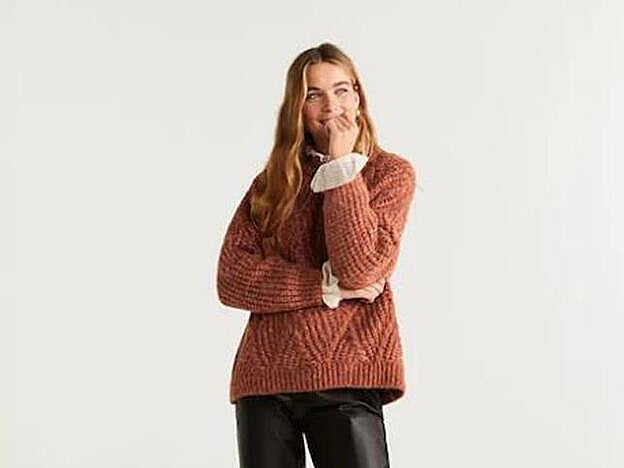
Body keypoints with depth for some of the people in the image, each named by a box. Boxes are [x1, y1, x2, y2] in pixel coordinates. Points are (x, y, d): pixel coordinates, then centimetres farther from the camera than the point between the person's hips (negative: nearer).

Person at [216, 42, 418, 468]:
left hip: (346, 380, -3)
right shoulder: (271, 182, 12)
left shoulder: (390, 172, 3)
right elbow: (231, 278, 0)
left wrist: (342, 164, -8)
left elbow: (359, 269, -13)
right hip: (264, 377, 3)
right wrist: (327, 287, -10)